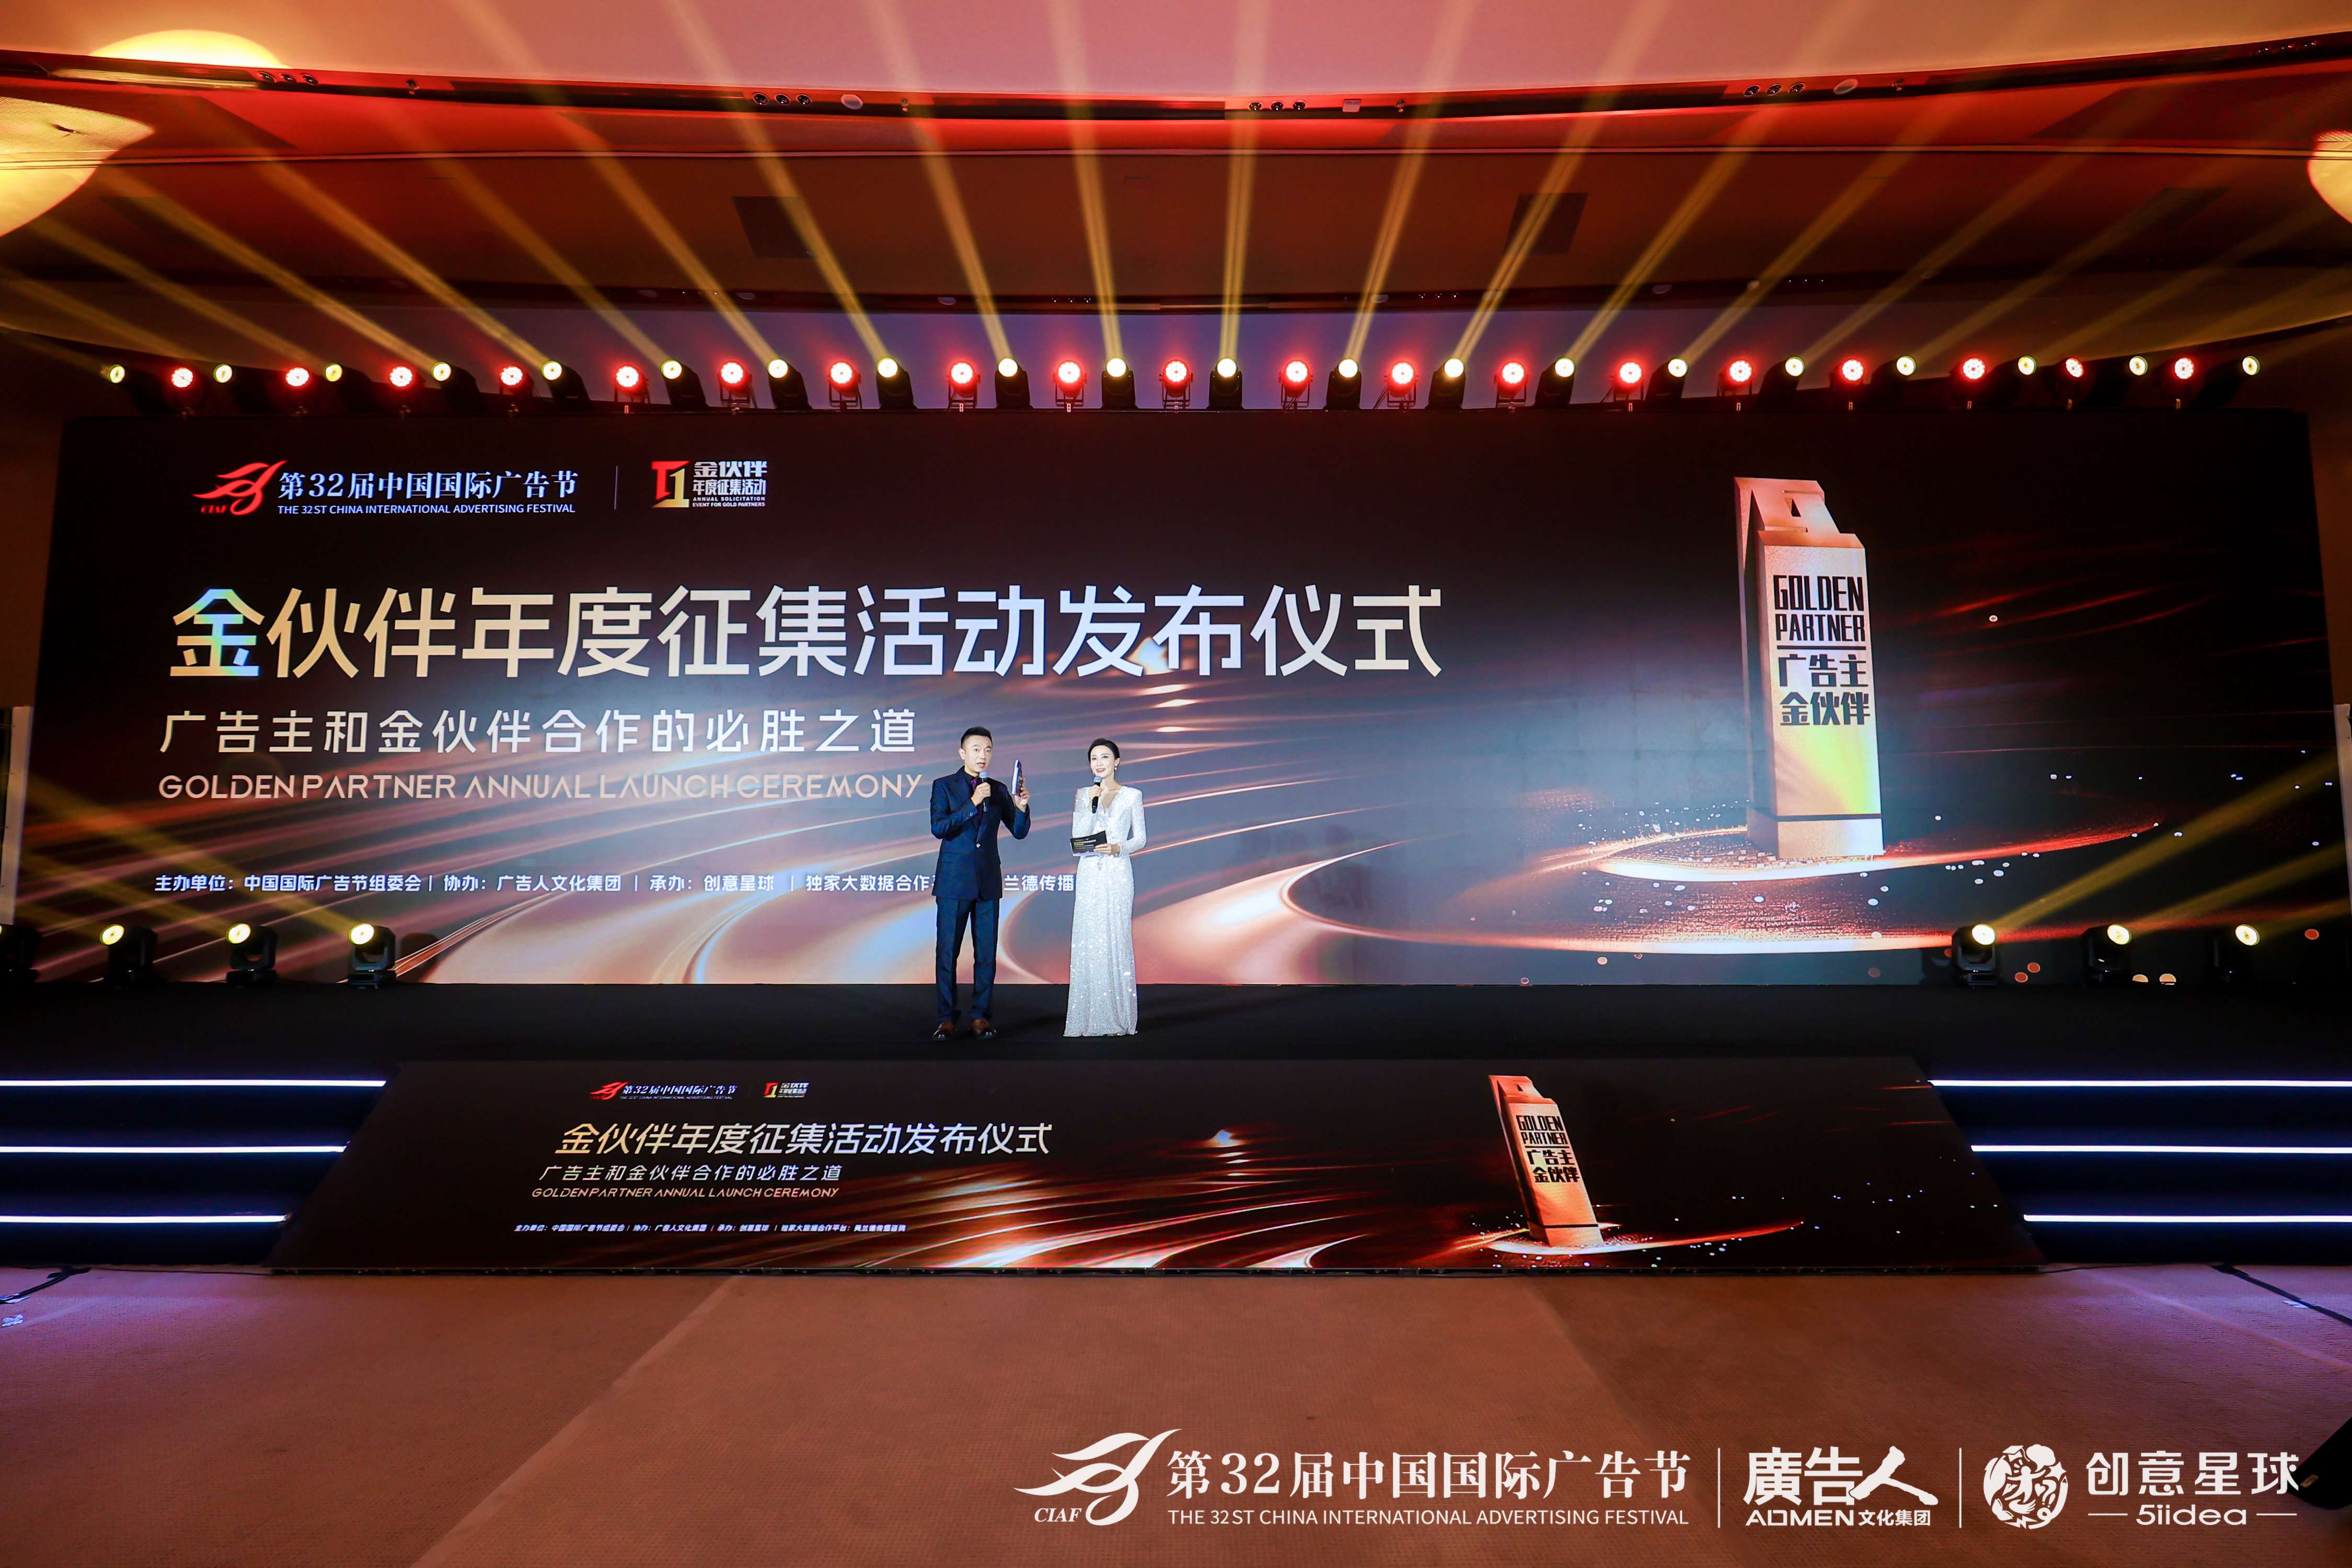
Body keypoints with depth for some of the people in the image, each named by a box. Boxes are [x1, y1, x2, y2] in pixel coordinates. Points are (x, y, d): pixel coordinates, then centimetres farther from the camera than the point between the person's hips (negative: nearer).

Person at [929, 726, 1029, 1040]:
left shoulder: (999, 790, 11)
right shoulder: (944, 786, 2)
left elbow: (1020, 832, 8)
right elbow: (938, 828, -12)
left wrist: (1021, 807, -12)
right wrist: (973, 802, -19)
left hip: (988, 881, 3)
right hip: (954, 881, -3)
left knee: (987, 953, 4)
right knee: (948, 953, 1)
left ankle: (980, 1016, 13)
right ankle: (946, 1018, 10)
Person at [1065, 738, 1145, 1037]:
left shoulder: (1132, 795, 5)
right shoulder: (1083, 795, 11)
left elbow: (1140, 839, 5)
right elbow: (1077, 836, 2)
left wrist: (1118, 848, -13)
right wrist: (1091, 804, -8)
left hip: (1118, 872, -2)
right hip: (1089, 873, 2)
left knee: (1116, 939, -3)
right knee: (1087, 941, 0)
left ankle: (1118, 1017, 4)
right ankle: (1089, 1016, 6)